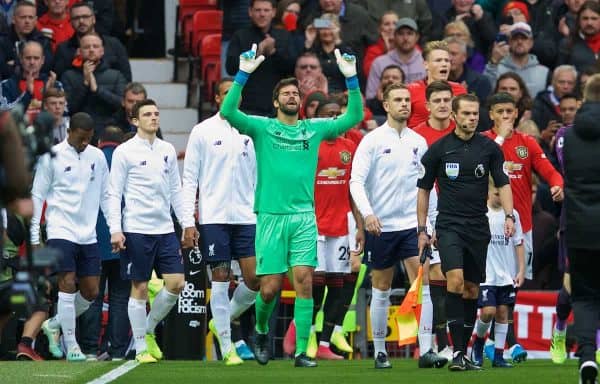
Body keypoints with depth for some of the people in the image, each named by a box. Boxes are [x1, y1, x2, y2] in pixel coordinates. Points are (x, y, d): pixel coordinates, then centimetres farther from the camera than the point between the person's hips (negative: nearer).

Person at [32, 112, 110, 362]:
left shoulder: (97, 157, 9)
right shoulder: (52, 157, -3)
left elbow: (106, 195, 15)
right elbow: (37, 196, 1)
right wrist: (34, 236, -2)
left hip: (88, 235, 5)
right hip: (61, 231, -5)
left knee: (91, 292, 3)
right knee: (67, 284, -12)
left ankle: (54, 325, 24)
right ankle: (71, 345, -6)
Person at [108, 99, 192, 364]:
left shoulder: (167, 151, 12)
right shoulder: (124, 152, -2)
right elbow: (114, 193, -3)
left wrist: (186, 222, 12)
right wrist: (115, 229, -11)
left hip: (165, 229, 5)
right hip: (136, 230, -5)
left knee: (176, 283, -3)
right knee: (139, 288, -1)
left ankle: (148, 330, 17)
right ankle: (141, 348, 6)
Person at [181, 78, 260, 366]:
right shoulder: (203, 132, 1)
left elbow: (257, 177, 15)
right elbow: (189, 179, 0)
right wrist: (188, 222, -6)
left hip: (246, 217, 3)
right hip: (213, 218, -3)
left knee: (255, 279, -4)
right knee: (220, 279, -2)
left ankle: (223, 321, 20)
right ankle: (226, 347, 5)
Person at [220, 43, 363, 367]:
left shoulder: (314, 129, 12)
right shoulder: (262, 127, 5)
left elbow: (354, 116, 8)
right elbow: (228, 112, -9)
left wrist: (351, 79, -3)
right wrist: (243, 74, -17)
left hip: (304, 216, 2)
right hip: (270, 216, -2)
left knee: (304, 280, -9)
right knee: (270, 287, -3)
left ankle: (301, 351, -7)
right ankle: (261, 331, 28)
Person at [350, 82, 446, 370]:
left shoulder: (418, 142, 9)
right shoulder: (372, 141, -3)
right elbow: (356, 181, -10)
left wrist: (434, 221, 12)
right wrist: (367, 212, -24)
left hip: (412, 224, 2)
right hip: (381, 226, -2)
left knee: (422, 287, -10)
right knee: (381, 292, 6)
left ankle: (425, 351, -13)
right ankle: (380, 351, 16)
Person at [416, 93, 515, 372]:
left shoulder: (489, 148, 4)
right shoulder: (438, 149, 0)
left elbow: (503, 184, 7)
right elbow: (423, 189, 7)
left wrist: (509, 215, -9)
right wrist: (422, 229, 4)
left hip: (478, 228, 3)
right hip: (449, 225, -3)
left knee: (471, 290, 5)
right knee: (455, 280, -21)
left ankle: (463, 352, 15)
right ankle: (457, 352, -21)